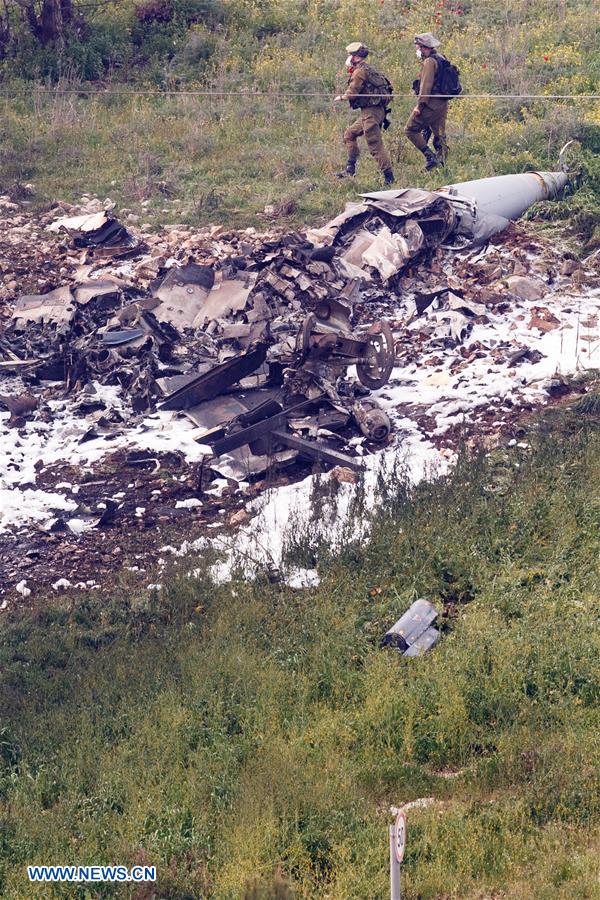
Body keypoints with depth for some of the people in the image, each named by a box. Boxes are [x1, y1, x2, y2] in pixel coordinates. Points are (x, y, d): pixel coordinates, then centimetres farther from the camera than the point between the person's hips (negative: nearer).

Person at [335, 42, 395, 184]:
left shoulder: (359, 71, -13)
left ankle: (389, 177, -9)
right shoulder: (368, 69, 17)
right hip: (369, 112, 11)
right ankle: (350, 169, 19)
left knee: (375, 145, -10)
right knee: (349, 134, 18)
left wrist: (341, 97, 4)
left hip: (371, 112, -11)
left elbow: (352, 93, -15)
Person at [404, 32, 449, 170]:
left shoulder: (429, 62, -12)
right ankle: (441, 162, 9)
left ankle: (430, 156, -14)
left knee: (411, 129, -5)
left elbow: (426, 85, -19)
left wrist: (419, 105, -20)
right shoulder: (440, 59, 19)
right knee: (439, 135, 11)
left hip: (431, 103, -10)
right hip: (442, 104, 10)